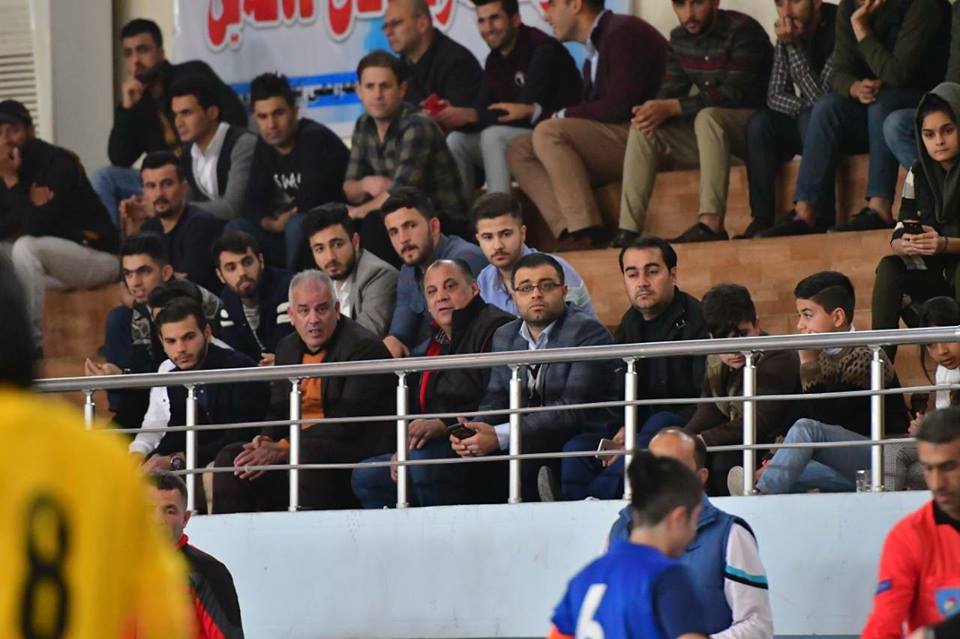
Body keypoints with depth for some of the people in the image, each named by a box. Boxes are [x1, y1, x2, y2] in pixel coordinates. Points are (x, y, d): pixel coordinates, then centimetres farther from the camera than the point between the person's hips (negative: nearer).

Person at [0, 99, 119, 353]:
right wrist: (30, 204, -20)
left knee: (25, 247, -32)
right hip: (49, 257, 8)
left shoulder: (58, 162, -19)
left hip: (96, 255, -8)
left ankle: (32, 343, -30)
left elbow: (37, 226, -27)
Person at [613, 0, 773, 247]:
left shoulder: (743, 32, -16)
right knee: (643, 131, -10)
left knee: (707, 116, -36)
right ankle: (628, 232, -18)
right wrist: (654, 112, -23)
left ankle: (711, 224, -42)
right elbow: (670, 90, 2)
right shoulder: (679, 39, 8)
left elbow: (733, 94, -25)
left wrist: (669, 108, -30)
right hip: (713, 132, 7)